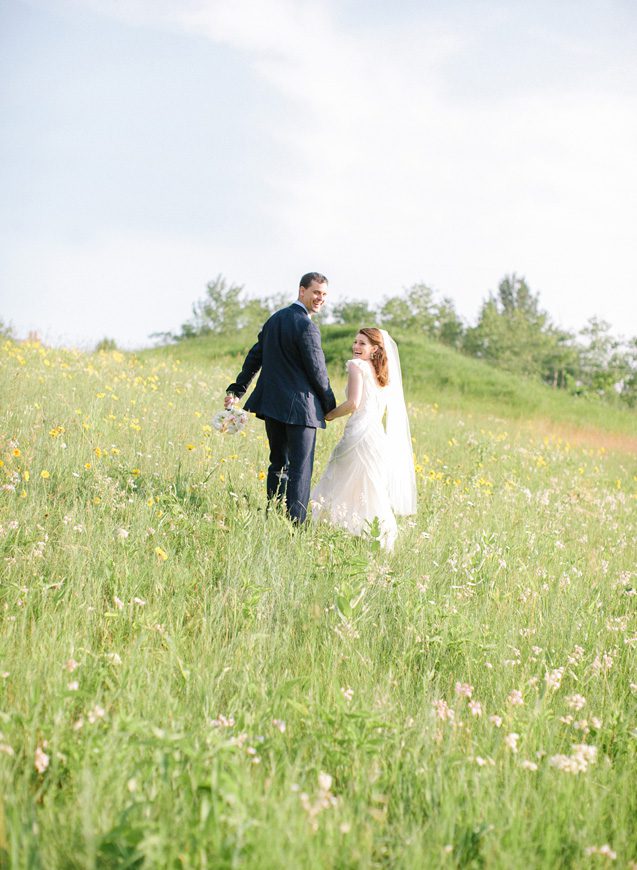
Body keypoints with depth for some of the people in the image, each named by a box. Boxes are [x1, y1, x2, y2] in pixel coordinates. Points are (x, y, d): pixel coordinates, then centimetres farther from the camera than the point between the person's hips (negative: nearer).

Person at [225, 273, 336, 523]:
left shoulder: (275, 319, 11)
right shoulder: (306, 327, -15)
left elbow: (254, 357, 16)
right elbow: (317, 371, -12)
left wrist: (237, 390, 21)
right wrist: (329, 406, 1)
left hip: (272, 404, 8)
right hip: (299, 407, -8)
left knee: (278, 465, 17)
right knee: (300, 469, -4)